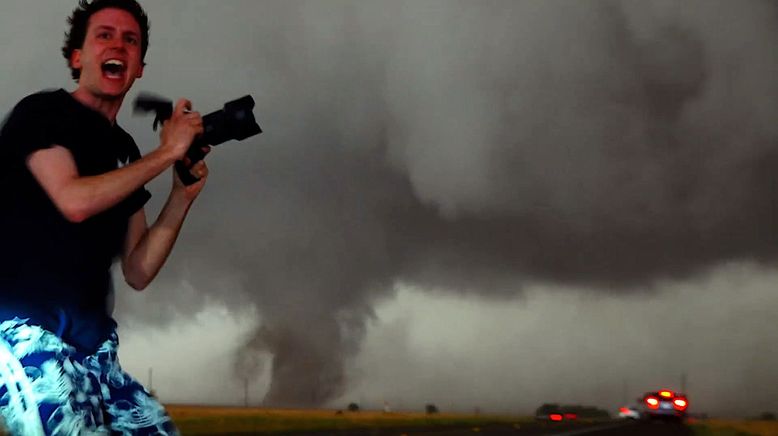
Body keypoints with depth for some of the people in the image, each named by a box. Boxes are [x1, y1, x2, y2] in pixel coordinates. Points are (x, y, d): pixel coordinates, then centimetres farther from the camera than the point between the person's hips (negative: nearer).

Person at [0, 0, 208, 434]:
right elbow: (74, 201, -19)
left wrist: (183, 196, 0)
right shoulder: (43, 113, 0)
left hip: (90, 343, 7)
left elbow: (138, 272, 13)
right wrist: (166, 153, -9)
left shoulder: (125, 152, 17)